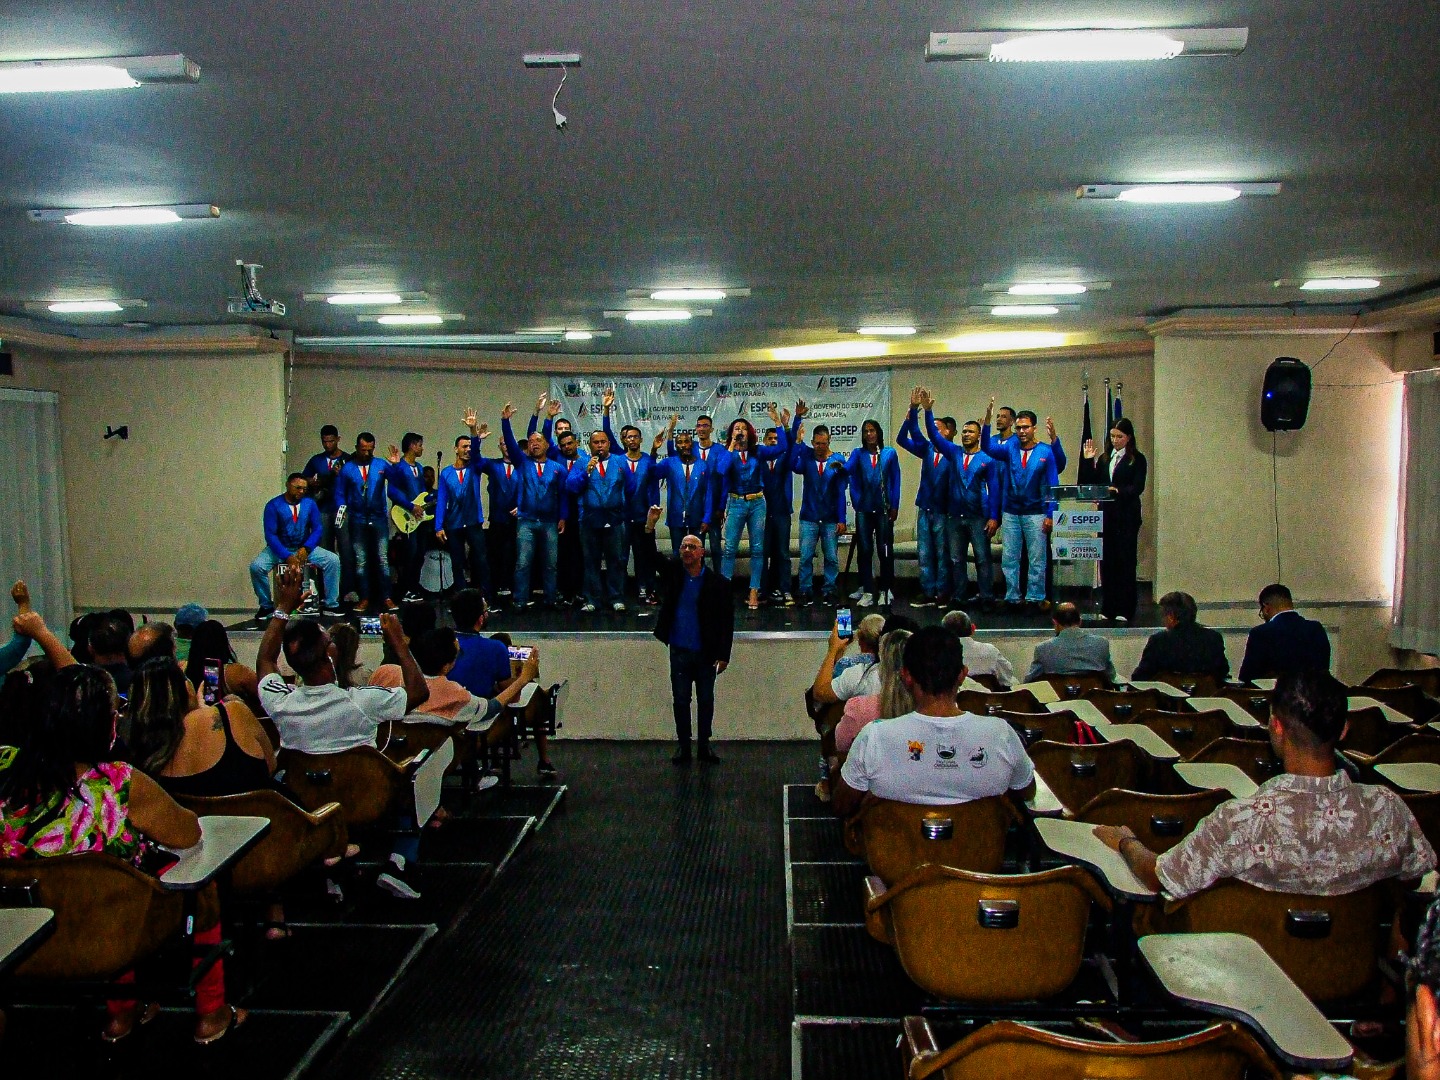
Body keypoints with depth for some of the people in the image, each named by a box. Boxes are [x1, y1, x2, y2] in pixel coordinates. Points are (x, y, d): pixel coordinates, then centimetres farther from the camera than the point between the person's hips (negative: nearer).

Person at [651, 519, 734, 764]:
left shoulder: (717, 583, -8)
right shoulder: (673, 572, -1)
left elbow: (727, 622, -5)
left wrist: (723, 655, -7)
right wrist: (650, 525, -23)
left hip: (705, 653, -1)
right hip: (679, 651, 1)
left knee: (706, 701, 10)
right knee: (681, 700, 8)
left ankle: (704, 746, 24)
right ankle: (683, 746, 19)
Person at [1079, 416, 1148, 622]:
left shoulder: (1137, 459, 0)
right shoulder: (1104, 458, 15)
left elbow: (1138, 488, -10)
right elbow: (1091, 483, 10)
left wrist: (1118, 491, -26)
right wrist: (1088, 461, 1)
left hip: (1127, 516, -5)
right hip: (1105, 514, 5)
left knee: (1125, 560, -4)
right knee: (1106, 560, 5)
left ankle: (1124, 609, 0)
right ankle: (1108, 607, 12)